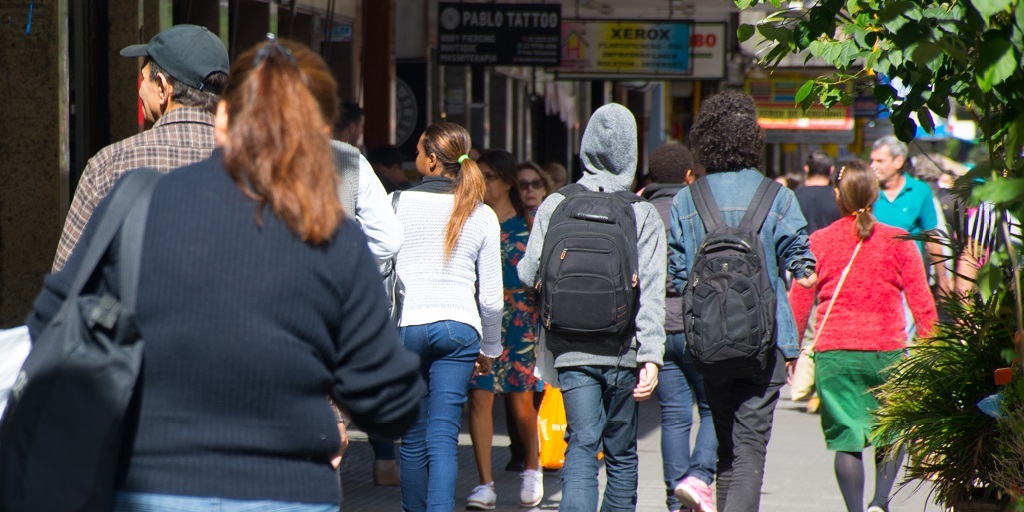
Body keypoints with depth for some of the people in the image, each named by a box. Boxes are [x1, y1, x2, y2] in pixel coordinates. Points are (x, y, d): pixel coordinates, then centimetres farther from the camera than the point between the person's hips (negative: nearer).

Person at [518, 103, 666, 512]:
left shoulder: (554, 206, -3)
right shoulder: (643, 215, -5)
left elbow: (529, 275, 0)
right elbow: (651, 291, -11)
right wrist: (651, 357, -13)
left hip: (571, 351, 0)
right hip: (622, 353, 0)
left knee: (582, 447, -1)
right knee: (621, 453, 13)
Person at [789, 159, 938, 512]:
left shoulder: (818, 242, 1)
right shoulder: (898, 242, 0)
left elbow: (798, 304, 4)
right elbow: (922, 304, 1)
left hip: (833, 353, 0)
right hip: (888, 351, 0)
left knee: (846, 440, 5)